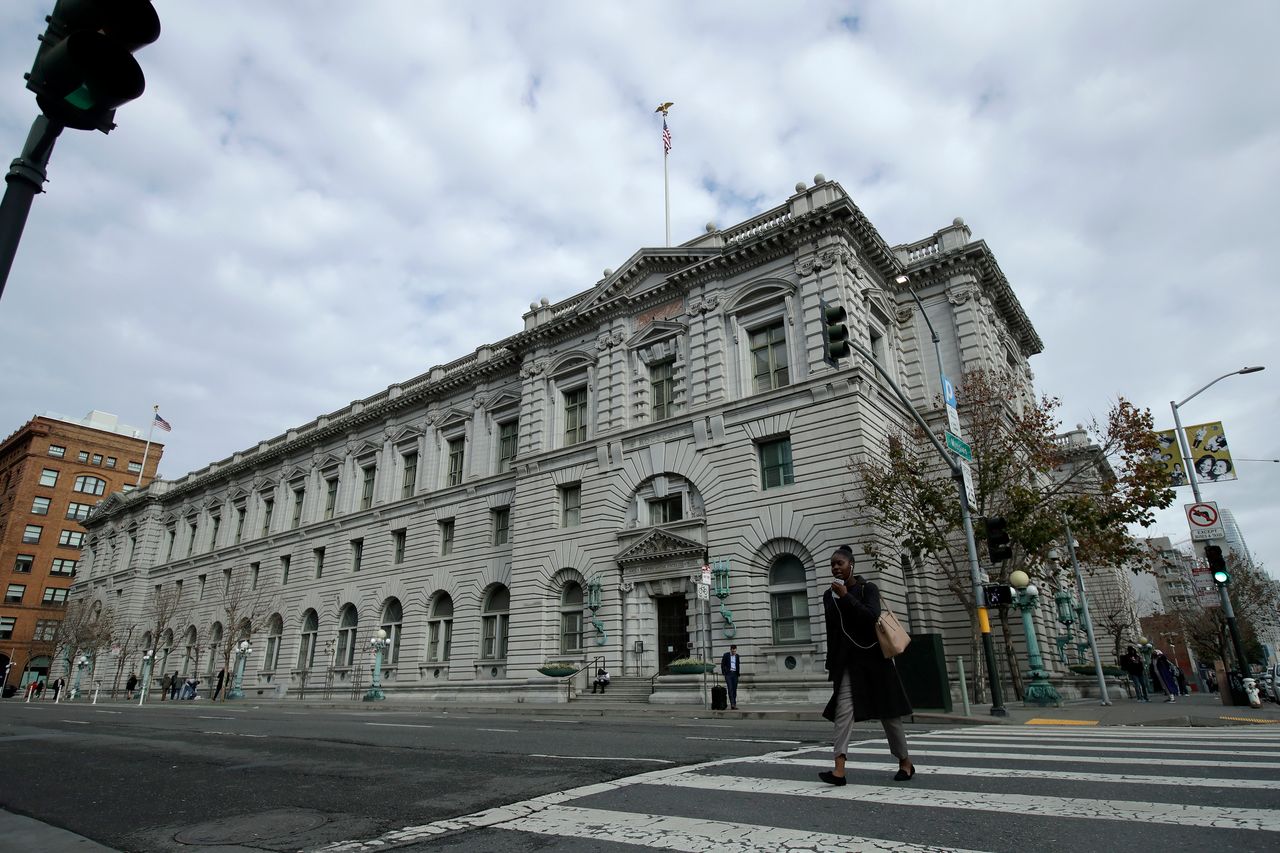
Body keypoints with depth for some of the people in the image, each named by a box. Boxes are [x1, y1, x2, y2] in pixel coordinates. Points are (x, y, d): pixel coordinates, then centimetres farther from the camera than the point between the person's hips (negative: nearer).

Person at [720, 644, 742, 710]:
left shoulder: (737, 656, 9)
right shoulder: (726, 655, -2)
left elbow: (738, 665, 17)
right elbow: (722, 664, 0)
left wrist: (738, 673, 9)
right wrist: (723, 673, -6)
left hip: (735, 674, 4)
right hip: (728, 673, -4)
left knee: (734, 689, 3)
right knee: (730, 688, -13)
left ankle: (734, 704, 8)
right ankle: (732, 704, -19)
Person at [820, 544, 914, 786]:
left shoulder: (867, 589, -4)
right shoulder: (829, 595, 8)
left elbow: (871, 617, -22)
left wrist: (846, 596, -22)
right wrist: (831, 665, 13)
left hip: (872, 657, -3)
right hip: (846, 662, 3)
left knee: (888, 712, 7)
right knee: (843, 711, -11)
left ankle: (905, 762, 26)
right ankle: (839, 769, -18)